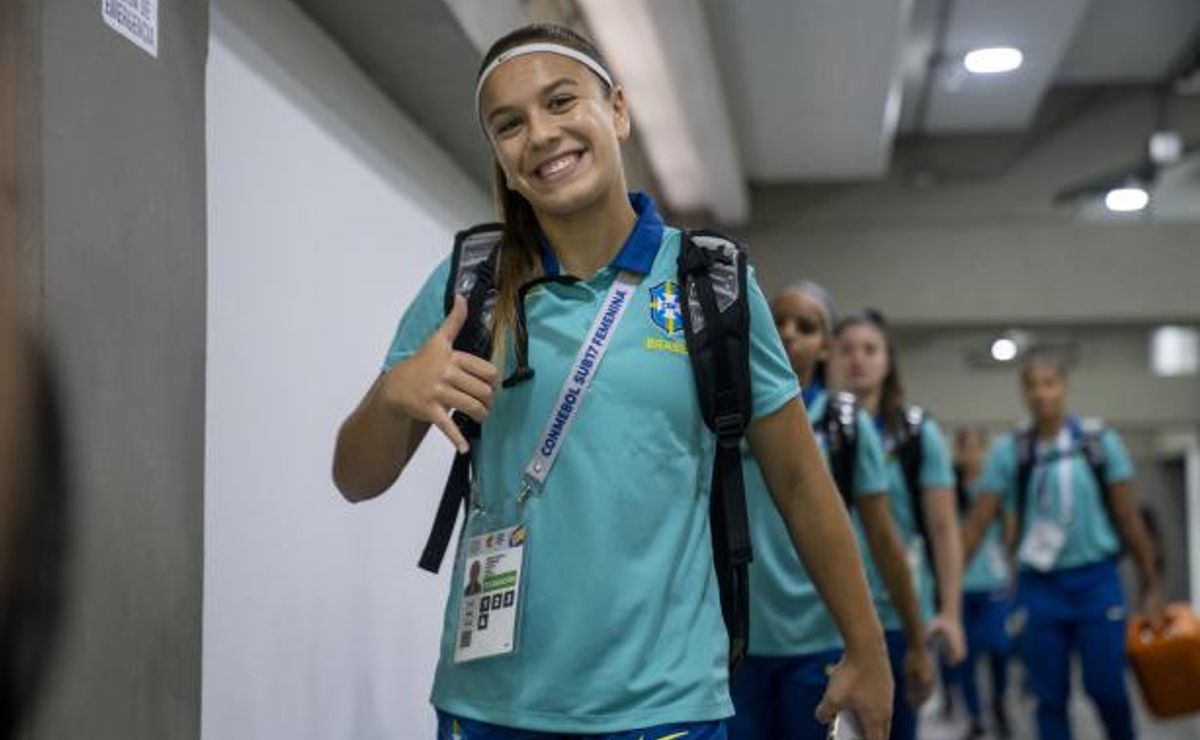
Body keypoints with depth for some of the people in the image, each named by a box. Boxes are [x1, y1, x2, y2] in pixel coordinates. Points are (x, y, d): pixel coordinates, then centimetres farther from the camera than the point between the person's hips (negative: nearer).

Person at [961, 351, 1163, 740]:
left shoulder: (1101, 442, 0)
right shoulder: (1009, 452, 0)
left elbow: (1128, 520, 4)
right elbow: (977, 525, -1)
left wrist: (1150, 588, 5)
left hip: (1096, 580, -1)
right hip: (1039, 586, 1)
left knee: (1105, 686, -4)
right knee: (1050, 697, 4)